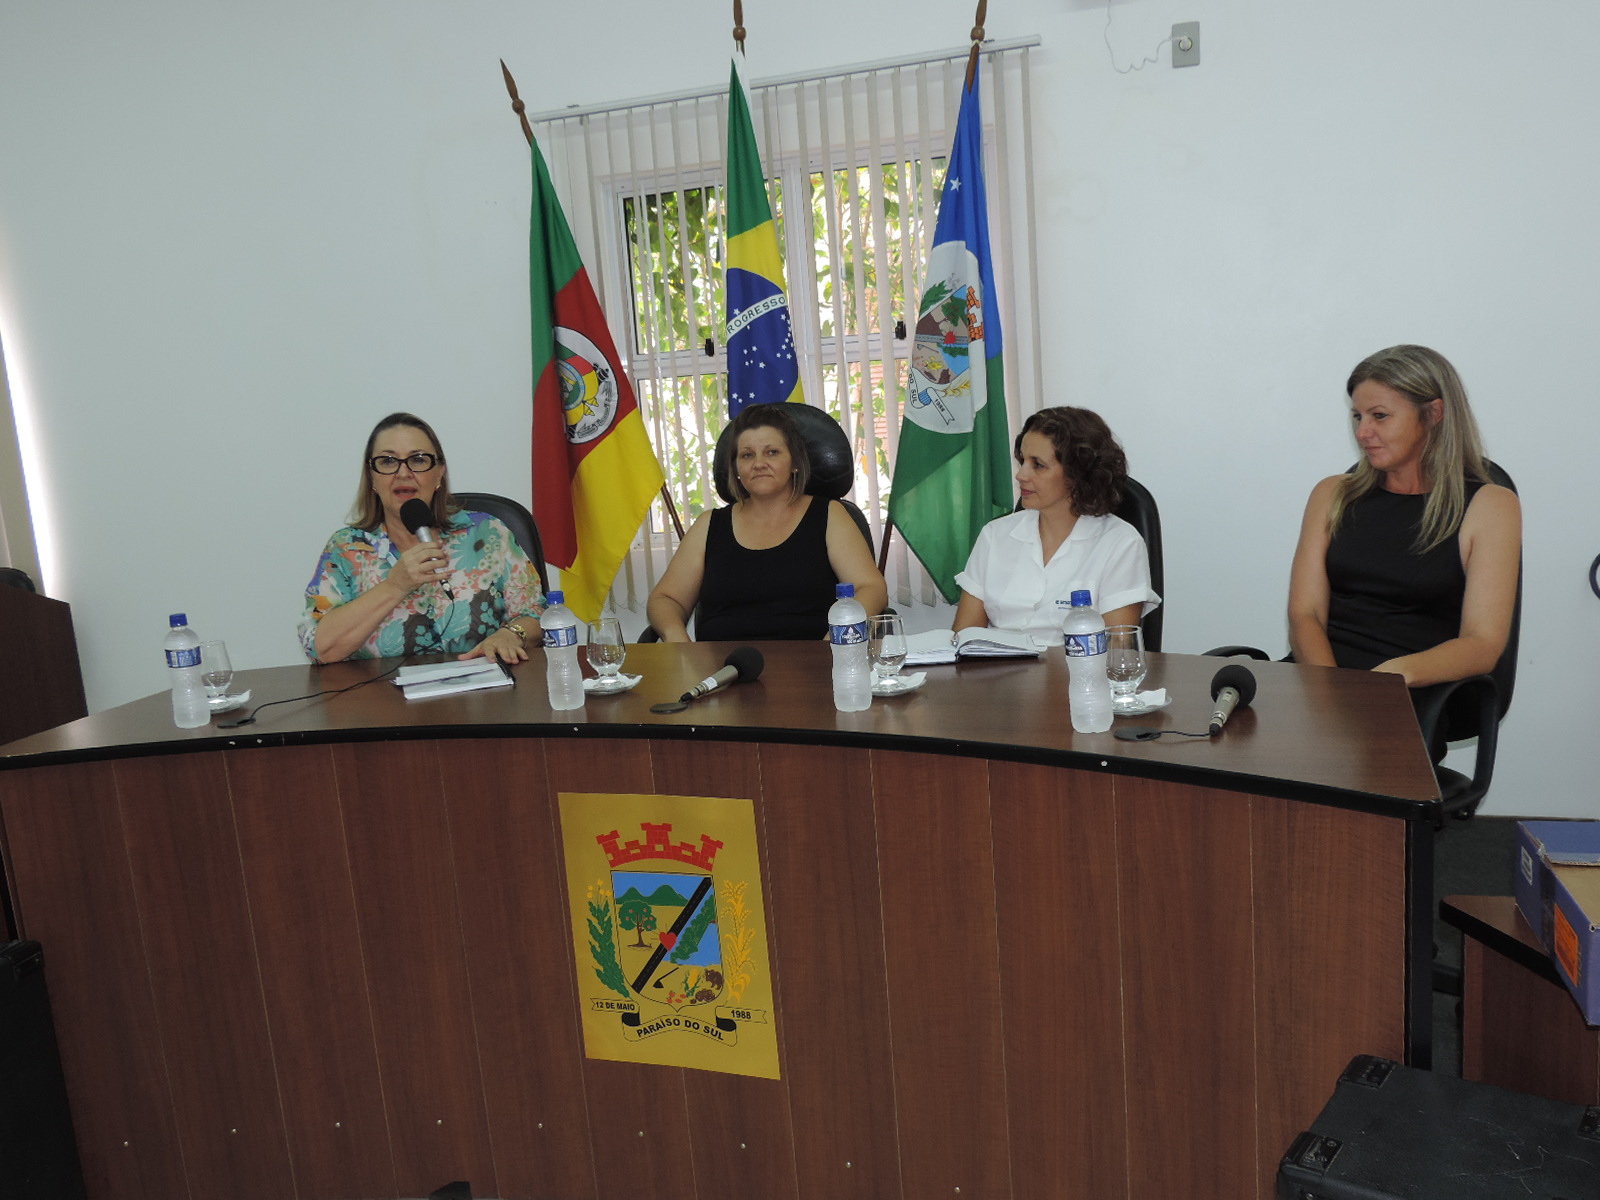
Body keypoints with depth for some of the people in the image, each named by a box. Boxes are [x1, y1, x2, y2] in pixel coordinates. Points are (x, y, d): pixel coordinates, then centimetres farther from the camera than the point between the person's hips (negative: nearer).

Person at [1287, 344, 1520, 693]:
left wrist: (1399, 674, -22)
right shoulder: (1333, 495, 17)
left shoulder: (1490, 506, 8)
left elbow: (1483, 644, -2)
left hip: (1418, 700, -2)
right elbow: (1304, 616, 6)